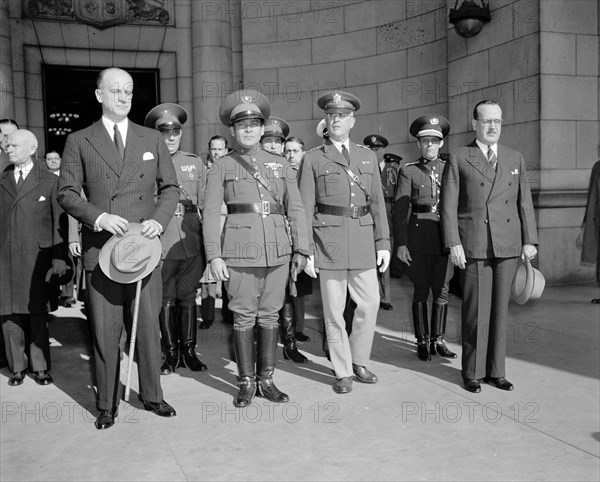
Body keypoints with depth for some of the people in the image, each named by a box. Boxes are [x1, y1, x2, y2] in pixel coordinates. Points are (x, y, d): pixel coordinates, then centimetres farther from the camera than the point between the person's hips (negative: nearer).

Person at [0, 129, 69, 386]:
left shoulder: (49, 181, 4)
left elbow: (59, 222, 1)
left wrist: (59, 257, -6)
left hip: (36, 256, -3)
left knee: (37, 313, 2)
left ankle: (40, 367, 12)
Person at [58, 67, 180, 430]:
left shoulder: (153, 139, 11)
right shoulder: (79, 142, 5)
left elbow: (171, 187, 11)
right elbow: (66, 193, 1)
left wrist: (159, 219, -7)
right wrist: (100, 217, -15)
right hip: (101, 249, -1)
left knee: (149, 325, 7)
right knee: (105, 331, 4)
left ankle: (152, 395, 23)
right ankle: (108, 405, 18)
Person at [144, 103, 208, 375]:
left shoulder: (195, 163, 11)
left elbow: (206, 204, 12)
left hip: (192, 242, 2)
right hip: (161, 242, -2)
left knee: (188, 297, 8)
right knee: (166, 299, 4)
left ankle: (189, 351, 18)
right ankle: (171, 353, 16)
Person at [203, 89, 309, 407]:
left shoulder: (278, 164, 14)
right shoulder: (222, 167, 7)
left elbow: (295, 209, 11)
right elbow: (211, 213, 1)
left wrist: (301, 249, 4)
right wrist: (214, 255, -8)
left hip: (278, 249, 3)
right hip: (240, 250, -2)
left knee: (270, 315, 8)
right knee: (243, 317, 2)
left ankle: (266, 380, 19)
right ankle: (246, 383, 15)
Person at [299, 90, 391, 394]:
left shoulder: (368, 156, 13)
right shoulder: (313, 159, 3)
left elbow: (377, 202, 11)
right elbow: (305, 208, 0)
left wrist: (383, 243, 5)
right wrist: (306, 250, -6)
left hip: (363, 239, 3)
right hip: (328, 240, -3)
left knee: (370, 302, 3)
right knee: (334, 309, 2)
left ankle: (359, 361, 24)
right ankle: (342, 372, 15)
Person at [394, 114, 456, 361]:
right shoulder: (408, 170, 1)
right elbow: (400, 208, -3)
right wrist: (400, 243, -9)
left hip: (445, 237, 2)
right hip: (418, 237, -2)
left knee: (442, 290, 5)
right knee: (421, 291, 4)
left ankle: (438, 340, 17)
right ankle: (422, 341, 15)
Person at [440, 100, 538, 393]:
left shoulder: (515, 159, 13)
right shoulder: (458, 159, 2)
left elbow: (524, 202, 11)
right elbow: (448, 205, -2)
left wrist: (529, 240, 4)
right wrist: (454, 243, -10)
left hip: (507, 247, 3)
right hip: (473, 247, -3)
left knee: (500, 309, 8)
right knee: (475, 311, -1)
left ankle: (496, 371, 19)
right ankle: (473, 372, 13)